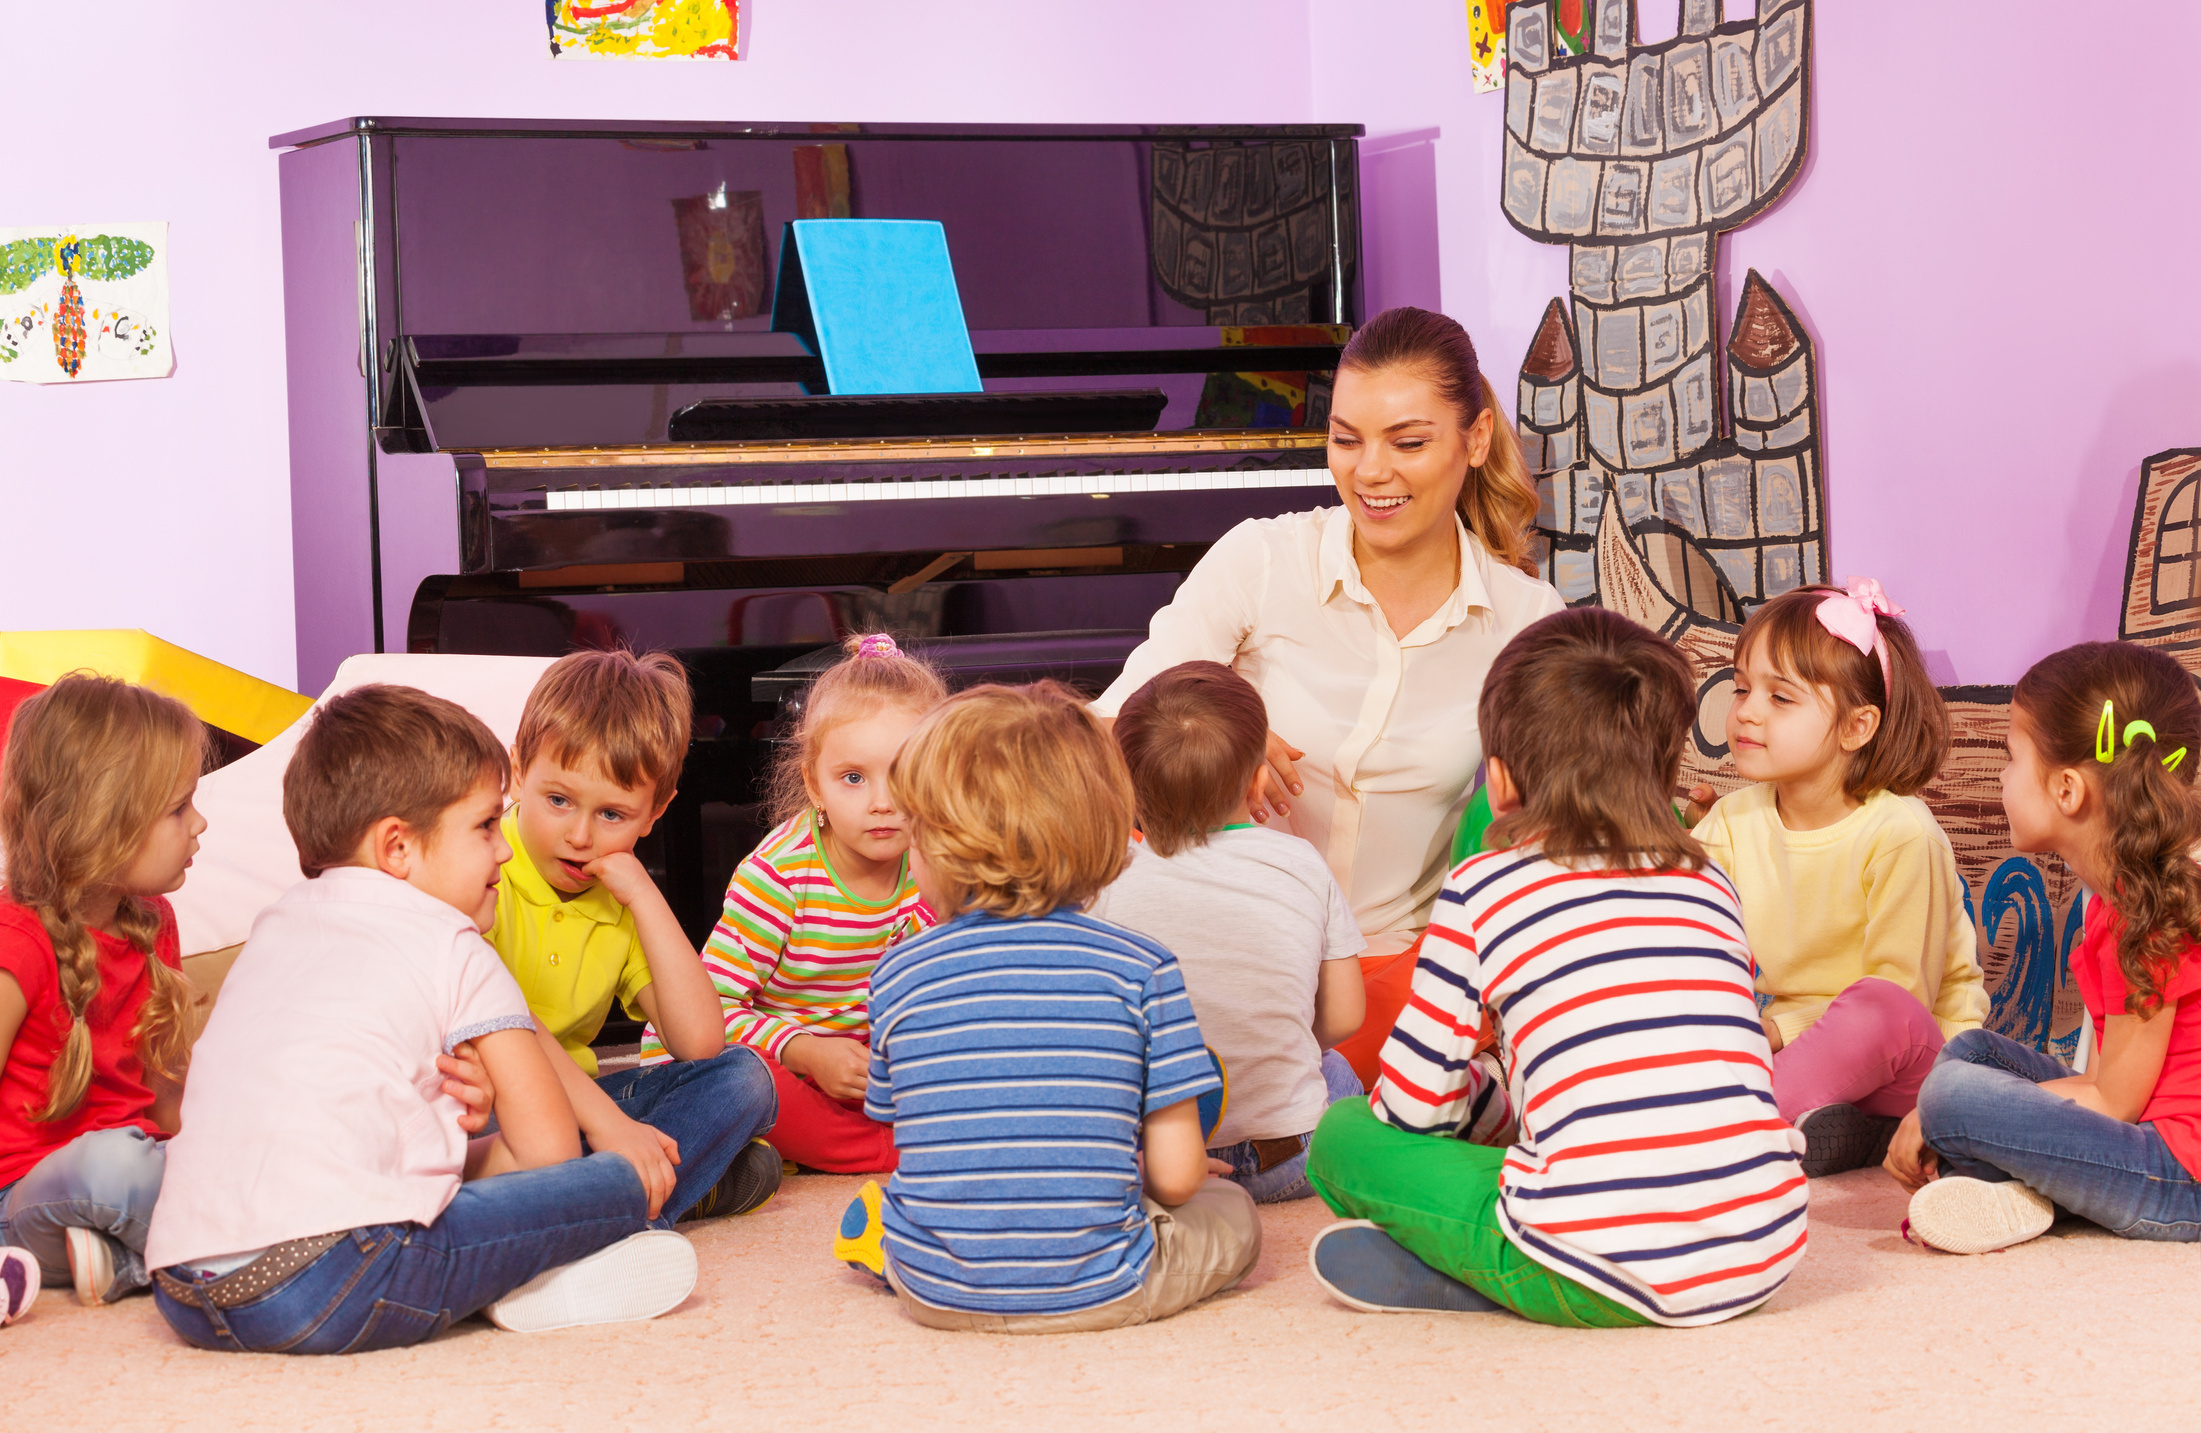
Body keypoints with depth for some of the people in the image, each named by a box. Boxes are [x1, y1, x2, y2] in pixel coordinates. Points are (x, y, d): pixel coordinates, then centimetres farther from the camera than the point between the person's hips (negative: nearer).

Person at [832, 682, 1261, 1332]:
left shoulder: (899, 975, -4)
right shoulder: (1141, 968, -9)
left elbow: (921, 1146, 6)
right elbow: (1176, 1174, -9)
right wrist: (1133, 1177, 16)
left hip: (938, 1294, 3)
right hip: (1097, 1294, -2)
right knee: (1231, 1207, 22)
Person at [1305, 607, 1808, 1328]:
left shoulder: (1483, 888, 4)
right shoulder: (1711, 884, 18)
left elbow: (1415, 1101, 7)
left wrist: (1487, 1102, 30)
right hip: (1765, 1258, 4)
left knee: (1341, 1134, 15)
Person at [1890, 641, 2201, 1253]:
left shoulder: (2151, 915, -20)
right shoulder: (2118, 893, 12)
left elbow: (2113, 1100, -16)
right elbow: (2111, 1080, 10)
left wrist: (1941, 1113, -11)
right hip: (2148, 1129, 11)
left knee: (1953, 1092, -24)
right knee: (1969, 1048, 17)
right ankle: (2002, 1191, -7)